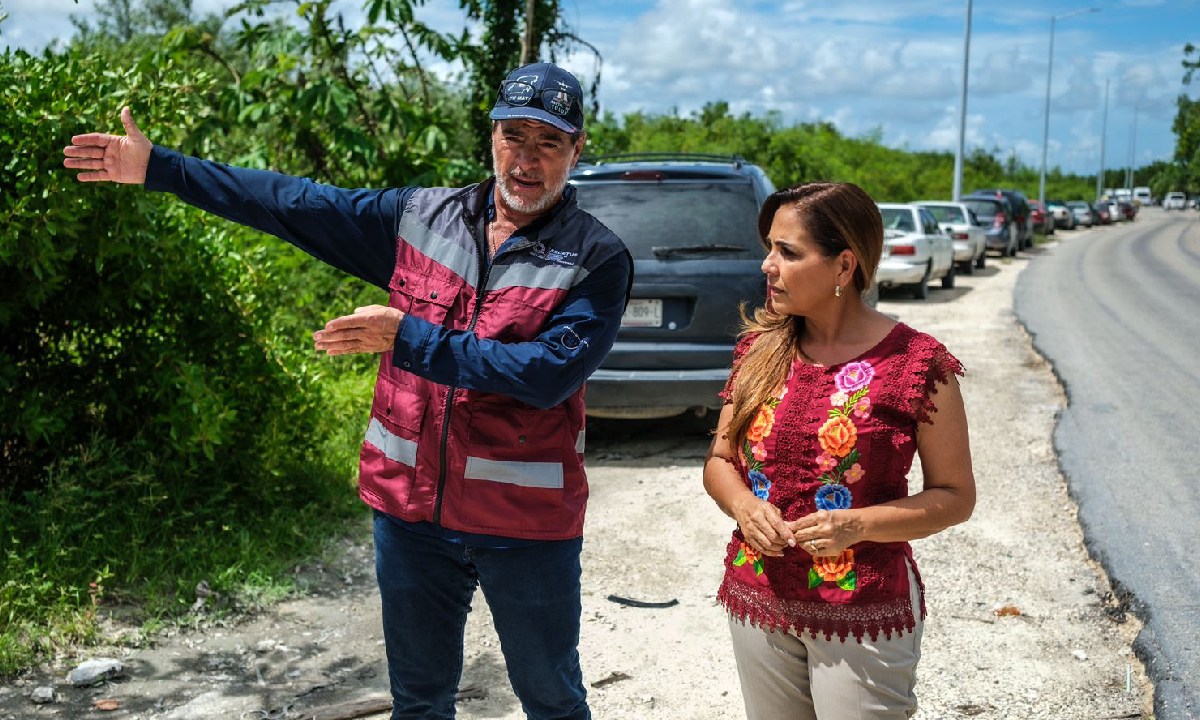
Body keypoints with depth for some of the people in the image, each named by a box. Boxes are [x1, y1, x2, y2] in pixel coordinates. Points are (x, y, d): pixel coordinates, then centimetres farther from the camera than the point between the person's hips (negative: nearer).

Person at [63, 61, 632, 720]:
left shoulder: (596, 259, -11)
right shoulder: (422, 216, 2)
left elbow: (548, 373, -23)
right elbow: (294, 204, 7)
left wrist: (408, 338, -23)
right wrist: (158, 167, 9)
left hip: (526, 524, -4)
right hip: (411, 506, 4)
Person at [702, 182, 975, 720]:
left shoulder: (916, 363, -11)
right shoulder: (758, 349, 3)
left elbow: (955, 496, -6)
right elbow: (719, 460, 10)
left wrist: (859, 524, -21)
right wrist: (743, 505, -12)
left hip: (862, 612, -4)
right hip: (758, 597, 4)